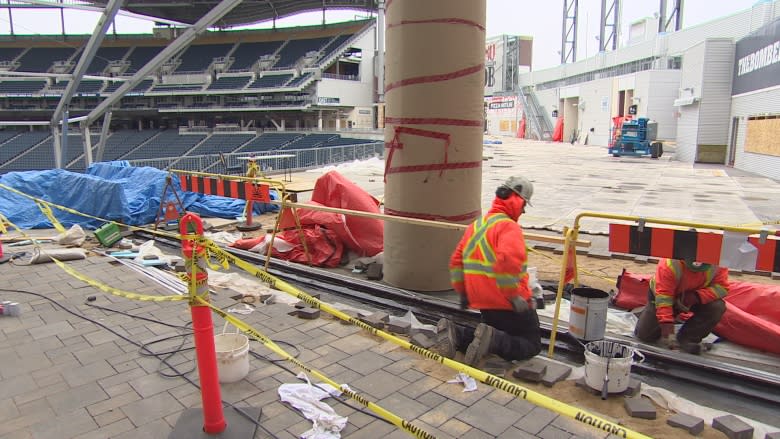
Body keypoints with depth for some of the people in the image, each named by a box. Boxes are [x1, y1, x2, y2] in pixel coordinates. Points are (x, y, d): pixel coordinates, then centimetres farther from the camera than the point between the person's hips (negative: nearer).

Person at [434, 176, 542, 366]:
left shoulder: (475, 225, 11)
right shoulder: (509, 226, -15)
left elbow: (456, 261, 14)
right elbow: (508, 260, -32)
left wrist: (463, 292, 21)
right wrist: (514, 296, -24)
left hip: (483, 301, 8)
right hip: (508, 303, -7)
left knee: (496, 336, 23)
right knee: (532, 345, 7)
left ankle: (455, 334, -1)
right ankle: (492, 340, -19)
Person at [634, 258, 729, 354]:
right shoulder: (669, 264, -38)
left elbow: (722, 286, -24)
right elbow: (663, 297, -38)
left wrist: (696, 296, -40)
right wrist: (667, 327, -44)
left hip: (696, 299, 2)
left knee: (717, 307, -30)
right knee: (645, 334, -11)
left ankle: (686, 339, -16)